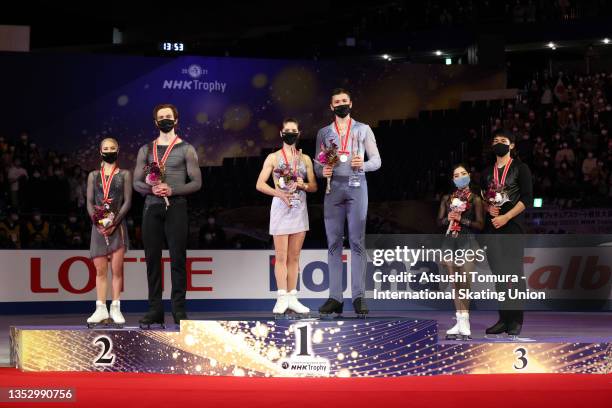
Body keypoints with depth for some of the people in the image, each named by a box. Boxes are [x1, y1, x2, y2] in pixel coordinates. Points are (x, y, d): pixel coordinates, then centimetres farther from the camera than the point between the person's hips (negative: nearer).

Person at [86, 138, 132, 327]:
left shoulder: (124, 175, 8)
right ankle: (101, 309, 0)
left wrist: (115, 223, -12)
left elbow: (127, 201, 0)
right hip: (98, 227, 2)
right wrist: (97, 222, -9)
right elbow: (90, 202, 7)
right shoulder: (93, 176, 14)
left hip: (117, 226, -2)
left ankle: (115, 309, -3)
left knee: (117, 269, -5)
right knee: (100, 270, -1)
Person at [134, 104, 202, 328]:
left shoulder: (186, 149, 5)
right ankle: (155, 310, 3)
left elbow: (196, 182, 0)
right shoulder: (146, 150, 13)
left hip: (176, 207, -3)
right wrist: (152, 189, -11)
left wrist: (172, 190, -14)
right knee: (152, 259, 1)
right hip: (152, 208, 3)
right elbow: (137, 182, 10)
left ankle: (179, 309, -3)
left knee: (178, 259, -5)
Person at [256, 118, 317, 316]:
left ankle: (292, 298, 7)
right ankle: (282, 299, -5)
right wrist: (279, 193, -18)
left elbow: (314, 186, 10)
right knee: (281, 256, -5)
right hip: (281, 208, -3)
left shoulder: (305, 159, 10)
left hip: (300, 209, 3)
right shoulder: (273, 158, 2)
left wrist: (303, 185, -11)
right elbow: (260, 184, -3)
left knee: (294, 257, 5)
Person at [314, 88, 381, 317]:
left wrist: (363, 164, -14)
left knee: (357, 241, -7)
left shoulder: (363, 130, 10)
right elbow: (317, 165, 13)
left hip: (356, 186, -2)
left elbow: (377, 161, 7)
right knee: (333, 242, -1)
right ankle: (335, 297, -1)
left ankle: (358, 296, -9)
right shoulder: (324, 133, 14)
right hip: (333, 188, 2)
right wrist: (322, 171, -9)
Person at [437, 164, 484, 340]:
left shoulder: (475, 199, 3)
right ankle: (460, 322, 4)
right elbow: (439, 221, 15)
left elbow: (480, 224, -1)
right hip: (450, 241, 4)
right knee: (455, 282, 2)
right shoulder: (447, 198, 14)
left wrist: (462, 219, -12)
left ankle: (464, 323, -15)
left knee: (464, 281, -14)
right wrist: (448, 218, -6)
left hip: (467, 241, -4)